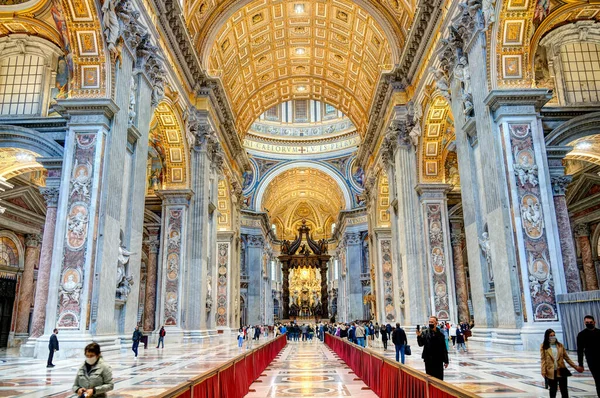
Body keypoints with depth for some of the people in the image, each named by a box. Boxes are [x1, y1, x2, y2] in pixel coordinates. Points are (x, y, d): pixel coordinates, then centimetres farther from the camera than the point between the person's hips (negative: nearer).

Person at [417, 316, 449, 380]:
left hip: (439, 360, 1)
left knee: (439, 378, 5)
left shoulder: (440, 334, 3)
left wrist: (446, 361, 4)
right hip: (429, 360, -1)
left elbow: (444, 348, 5)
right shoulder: (425, 333, -1)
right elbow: (420, 344, -8)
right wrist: (419, 336, -26)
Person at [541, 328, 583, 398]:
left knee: (564, 391, 4)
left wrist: (576, 367, 8)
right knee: (553, 390, 10)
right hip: (551, 372, -2)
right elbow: (543, 360, -4)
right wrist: (543, 372, -11)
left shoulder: (560, 345, 6)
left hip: (561, 371, 2)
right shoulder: (544, 347, -3)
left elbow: (567, 358, 11)